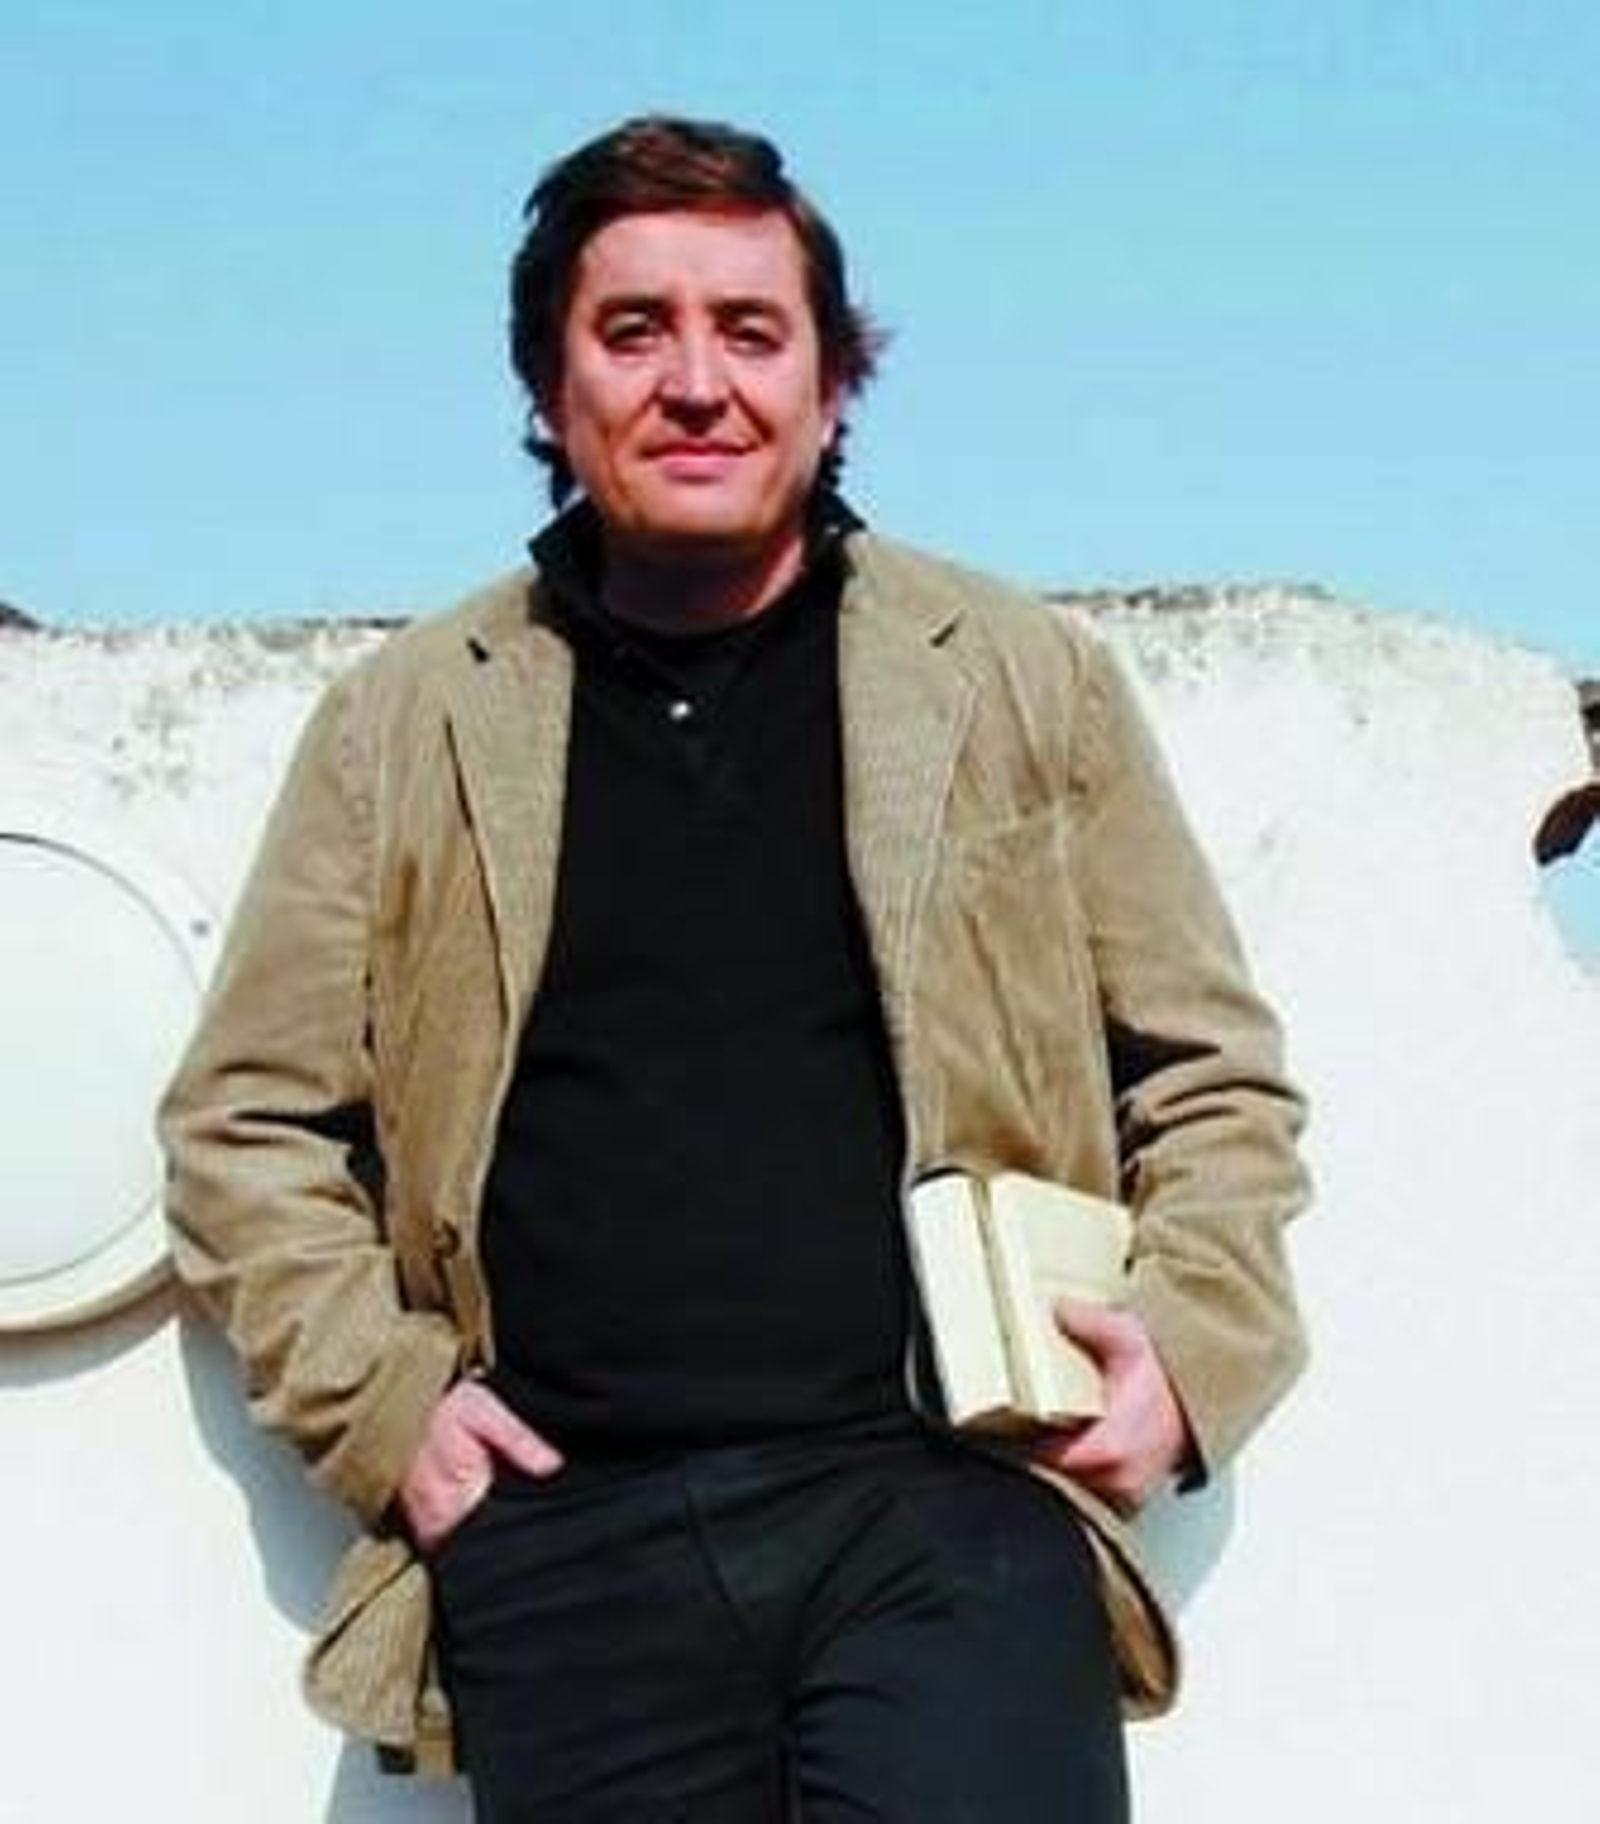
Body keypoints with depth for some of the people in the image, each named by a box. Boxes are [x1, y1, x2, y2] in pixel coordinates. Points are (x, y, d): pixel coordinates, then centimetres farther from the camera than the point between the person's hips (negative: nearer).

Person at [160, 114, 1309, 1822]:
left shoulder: (1030, 682, 11)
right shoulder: (401, 724, 12)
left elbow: (1210, 1076, 14)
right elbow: (247, 1121, 15)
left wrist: (1191, 1343, -2)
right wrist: (379, 1399, 2)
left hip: (948, 1505, -1)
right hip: (566, 1534, 1)